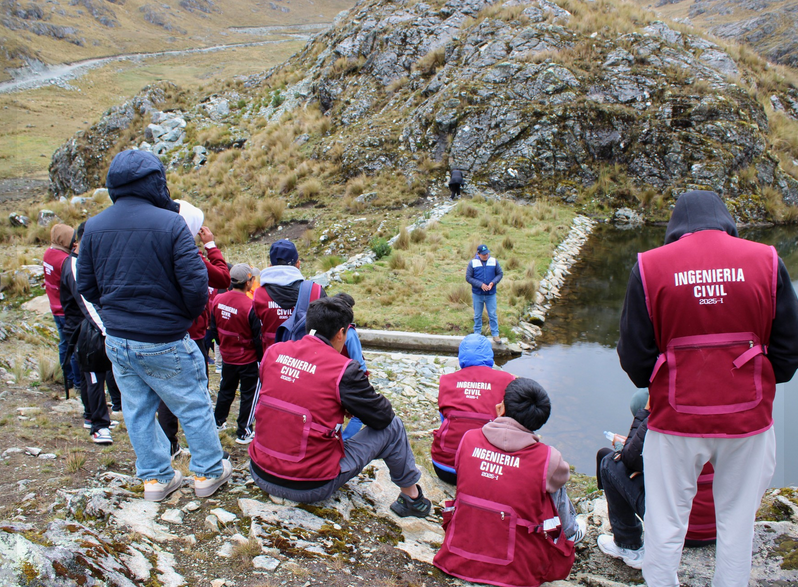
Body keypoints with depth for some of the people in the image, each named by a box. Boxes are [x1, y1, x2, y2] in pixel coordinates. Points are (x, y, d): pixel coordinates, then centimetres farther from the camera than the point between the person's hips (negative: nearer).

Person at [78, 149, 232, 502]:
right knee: (194, 407, 12)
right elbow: (195, 284, -19)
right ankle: (208, 472, 25)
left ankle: (156, 478, 30)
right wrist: (188, 315, 1)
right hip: (163, 343, -5)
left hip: (117, 340, 6)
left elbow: (86, 287, 6)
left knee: (138, 411, 18)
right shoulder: (170, 224, -17)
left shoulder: (94, 227, 0)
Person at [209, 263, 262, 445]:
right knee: (248, 395, 8)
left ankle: (218, 422, 38)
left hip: (227, 356, 6)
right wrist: (261, 356, -3)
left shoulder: (218, 300, -7)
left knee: (226, 390, 24)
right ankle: (243, 433, 15)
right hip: (248, 359, -6)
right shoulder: (249, 306, -24)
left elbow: (213, 328, 6)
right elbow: (257, 336, -16)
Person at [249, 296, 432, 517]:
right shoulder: (344, 370, -17)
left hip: (260, 475, 6)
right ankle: (412, 497, 26)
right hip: (311, 488, -5)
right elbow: (383, 416, -6)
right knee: (392, 427, 7)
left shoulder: (273, 351, -2)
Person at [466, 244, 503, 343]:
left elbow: (500, 274, 4)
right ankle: (477, 333, 27)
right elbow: (468, 278, -7)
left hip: (491, 294, 0)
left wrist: (493, 283, -14)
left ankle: (495, 334, 12)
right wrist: (480, 285, -17)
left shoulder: (494, 261, -3)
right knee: (477, 315, 12)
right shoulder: (473, 263, -8)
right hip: (477, 294, 0)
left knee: (492, 315, 4)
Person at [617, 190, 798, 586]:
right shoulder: (766, 261, -2)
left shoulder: (649, 267, -5)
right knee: (737, 523, 15)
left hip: (675, 419, -1)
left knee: (665, 524, 10)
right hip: (749, 419, 2)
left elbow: (634, 355, -2)